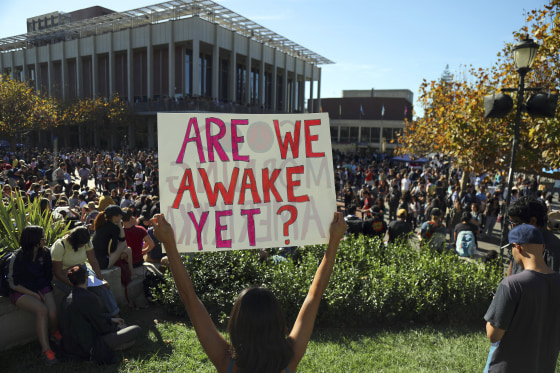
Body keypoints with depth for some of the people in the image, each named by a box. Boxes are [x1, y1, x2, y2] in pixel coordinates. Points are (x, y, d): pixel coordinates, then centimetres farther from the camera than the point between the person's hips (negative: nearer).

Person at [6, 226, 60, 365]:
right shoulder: (17, 257, -13)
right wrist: (34, 295, -15)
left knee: (52, 312, -23)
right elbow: (14, 284, -10)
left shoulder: (44, 252, 2)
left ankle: (56, 333, 11)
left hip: (41, 288, 4)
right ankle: (46, 350, -25)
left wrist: (44, 290, 1)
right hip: (21, 291, -4)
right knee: (42, 310, -31)